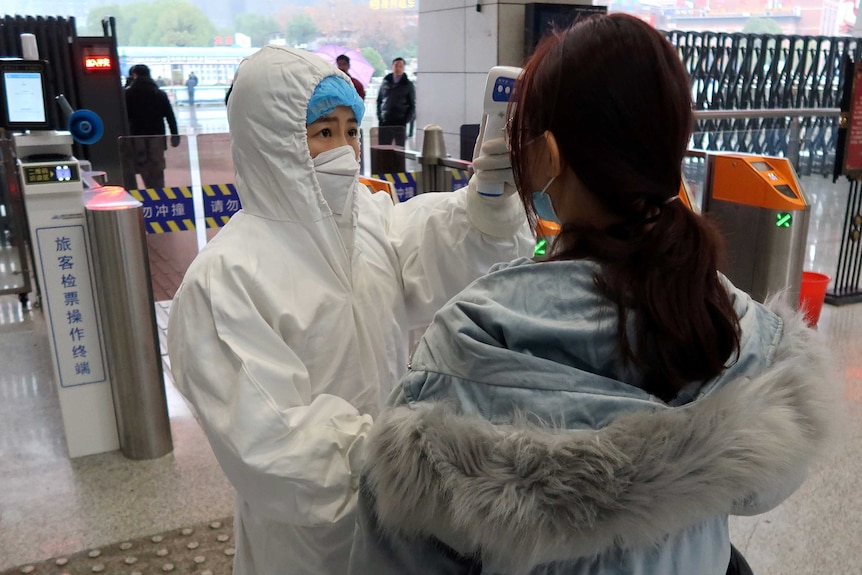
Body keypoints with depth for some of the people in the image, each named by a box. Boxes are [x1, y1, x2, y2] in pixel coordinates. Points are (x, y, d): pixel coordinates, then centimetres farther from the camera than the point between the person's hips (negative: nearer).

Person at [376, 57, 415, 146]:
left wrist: (406, 120, -5)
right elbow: (379, 101, 14)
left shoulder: (408, 85, 5)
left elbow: (412, 105, 5)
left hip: (400, 123, -2)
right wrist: (379, 117, 3)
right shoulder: (385, 82, 10)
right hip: (384, 123, 2)